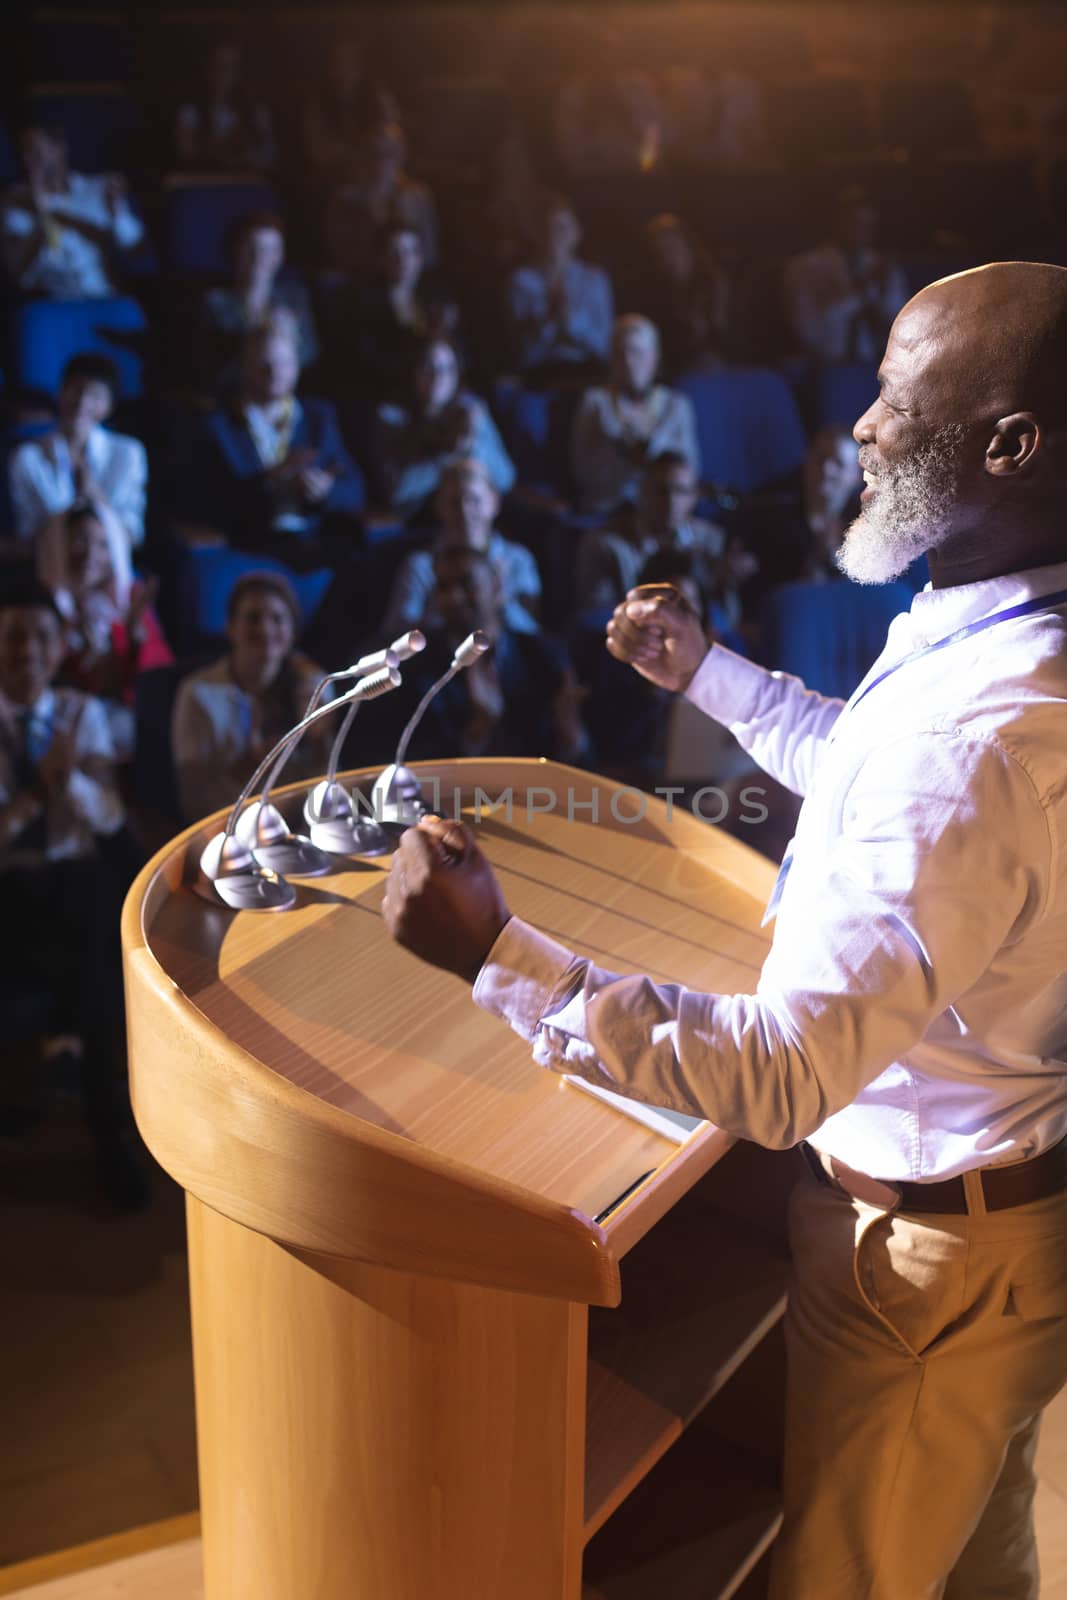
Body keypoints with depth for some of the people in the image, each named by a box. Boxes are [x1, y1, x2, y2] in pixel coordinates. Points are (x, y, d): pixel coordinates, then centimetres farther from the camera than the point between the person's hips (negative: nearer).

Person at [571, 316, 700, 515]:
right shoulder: (595, 402, 6)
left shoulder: (677, 405, 11)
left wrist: (650, 444, -11)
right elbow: (583, 472, -1)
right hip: (605, 511, -1)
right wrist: (622, 450, -14)